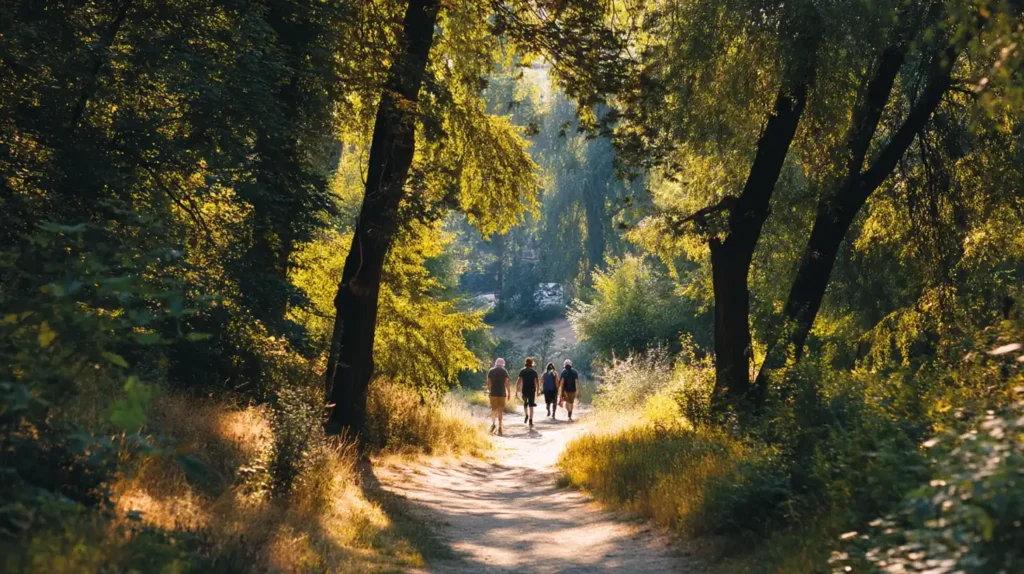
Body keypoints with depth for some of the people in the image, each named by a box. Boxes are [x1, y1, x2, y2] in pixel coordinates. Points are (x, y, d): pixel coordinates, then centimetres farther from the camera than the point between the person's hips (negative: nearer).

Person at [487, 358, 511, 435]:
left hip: (493, 393, 1)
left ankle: (492, 423, -9)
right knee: (500, 410, 3)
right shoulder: (504, 371, -2)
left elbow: (488, 383, 5)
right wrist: (509, 393, 1)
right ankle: (500, 428, 1)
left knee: (493, 409, 14)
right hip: (502, 393, -1)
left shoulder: (491, 371, 4)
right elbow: (507, 383, -6)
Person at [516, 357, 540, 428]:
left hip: (524, 390, 1)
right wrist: (537, 390, 1)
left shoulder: (522, 371, 0)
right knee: (531, 406, 1)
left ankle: (526, 415, 10)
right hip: (532, 390, -1)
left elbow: (518, 381, -6)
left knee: (525, 404, 25)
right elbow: (536, 382, -9)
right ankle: (530, 420, -6)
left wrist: (516, 390, -4)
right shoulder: (534, 372, -1)